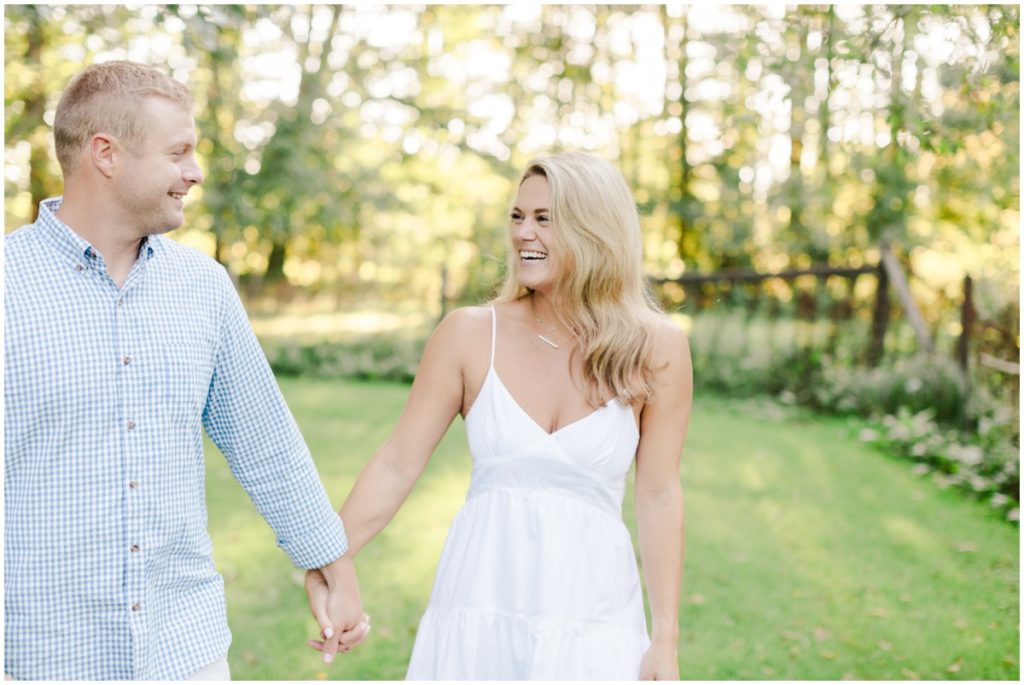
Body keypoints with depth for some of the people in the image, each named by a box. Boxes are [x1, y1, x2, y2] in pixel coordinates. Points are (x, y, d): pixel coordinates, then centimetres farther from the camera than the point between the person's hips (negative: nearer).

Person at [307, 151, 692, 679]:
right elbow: (397, 464, -1)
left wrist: (665, 639, -2)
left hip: (591, 620, 0)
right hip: (479, 611, 1)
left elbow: (658, 495, -2)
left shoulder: (654, 349, -4)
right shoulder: (469, 334, -3)